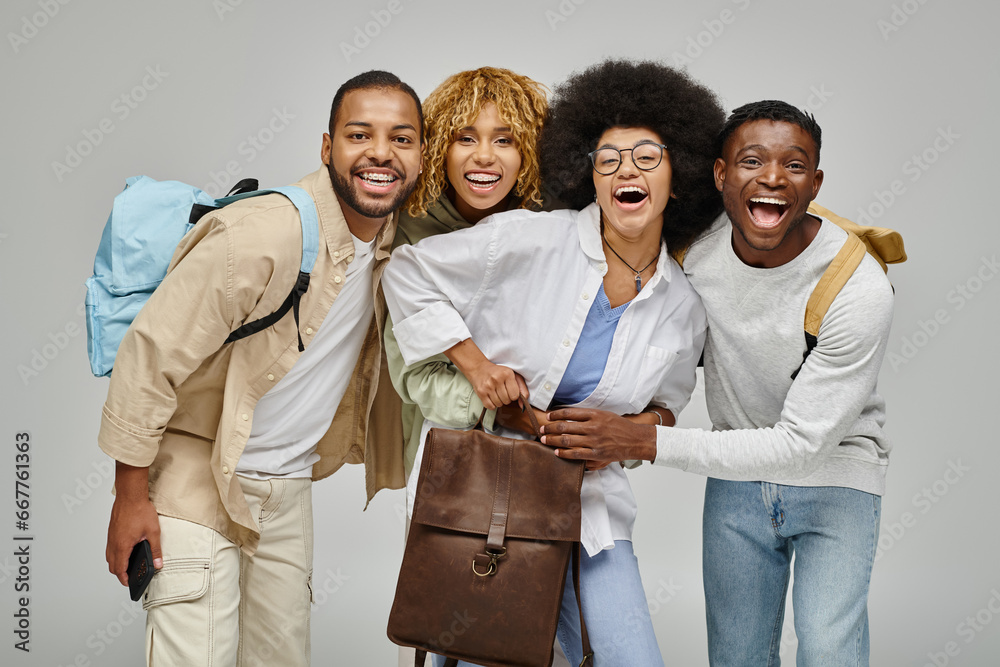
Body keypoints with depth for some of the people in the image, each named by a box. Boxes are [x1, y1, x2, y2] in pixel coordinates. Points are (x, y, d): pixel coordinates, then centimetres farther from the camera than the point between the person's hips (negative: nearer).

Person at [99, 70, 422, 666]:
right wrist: (131, 499, -15)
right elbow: (151, 356, -19)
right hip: (199, 480, -7)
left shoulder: (398, 241, -1)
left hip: (291, 492, 7)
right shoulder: (260, 235, -24)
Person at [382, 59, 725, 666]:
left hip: (587, 500, 3)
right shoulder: (530, 241, -10)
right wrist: (473, 362, -9)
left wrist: (634, 429, -4)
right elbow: (409, 271, -3)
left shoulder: (683, 308, 2)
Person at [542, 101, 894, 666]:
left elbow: (800, 443, -28)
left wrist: (645, 441, -32)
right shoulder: (693, 247, -15)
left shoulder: (862, 291, -28)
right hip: (737, 475, 4)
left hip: (834, 474, -3)